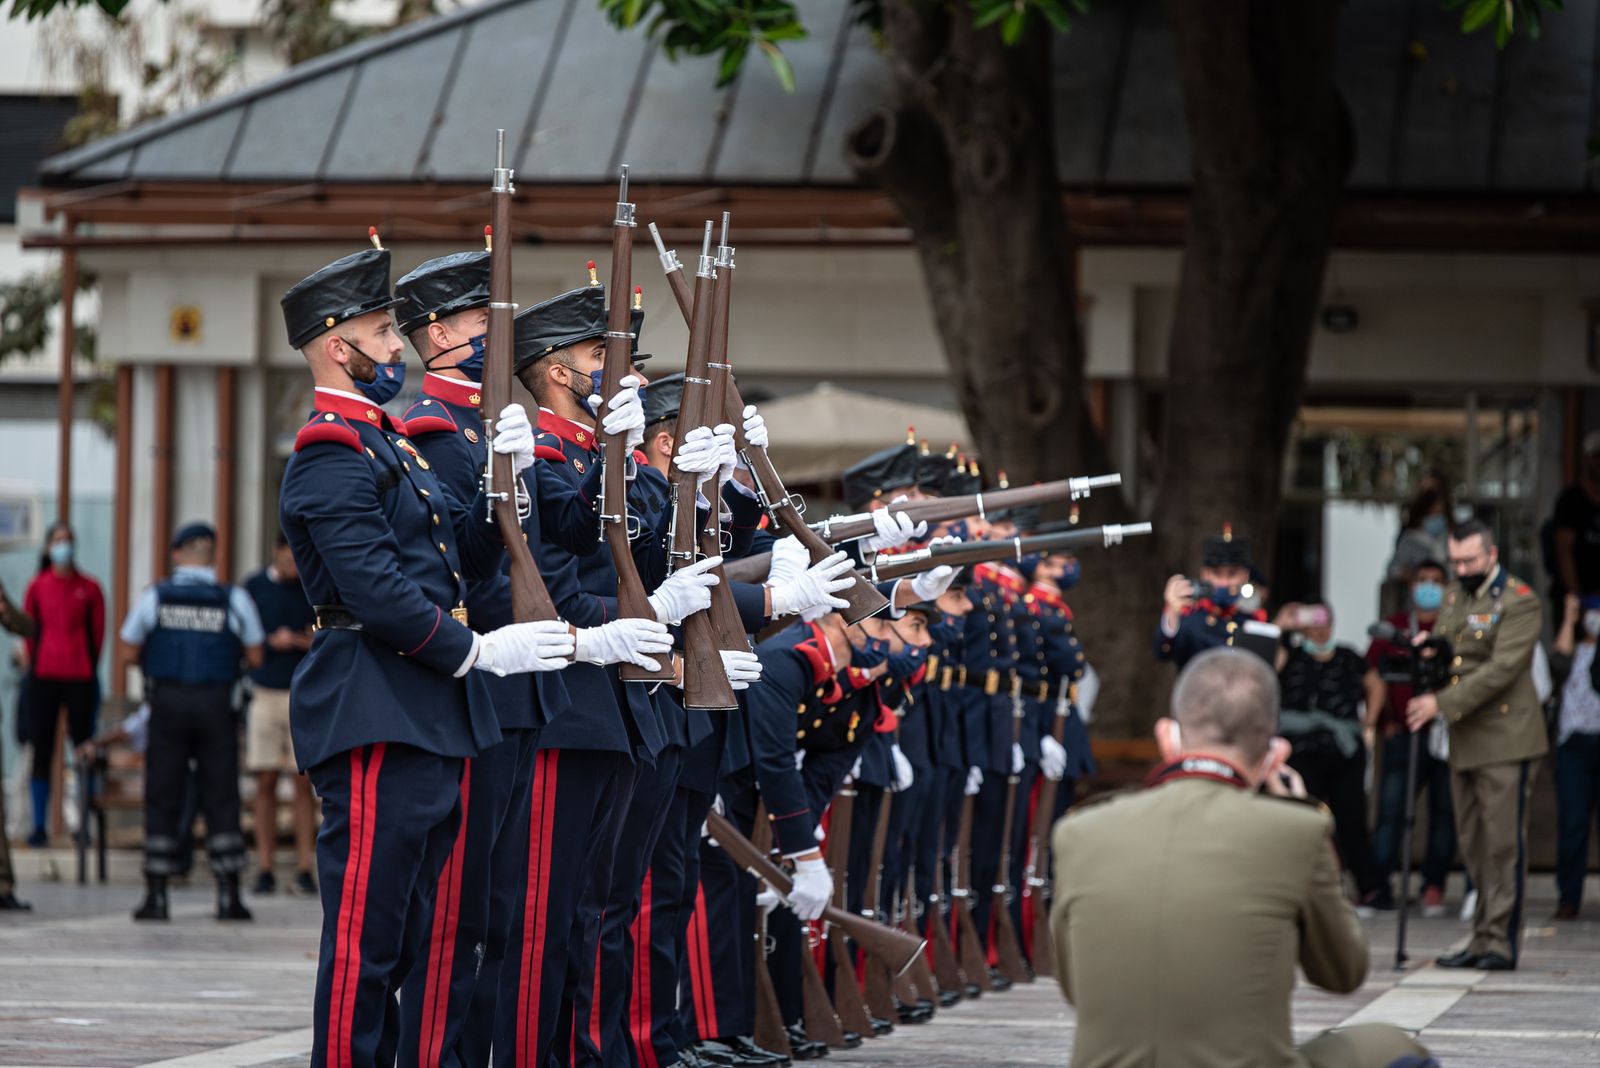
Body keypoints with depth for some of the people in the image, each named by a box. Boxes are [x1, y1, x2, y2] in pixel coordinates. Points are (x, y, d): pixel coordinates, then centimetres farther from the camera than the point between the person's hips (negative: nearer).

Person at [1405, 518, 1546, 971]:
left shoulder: (1518, 600, -9)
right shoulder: (1454, 595, 16)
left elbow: (1502, 669, -18)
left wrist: (1442, 703, -22)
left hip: (1505, 738, -8)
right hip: (1464, 742, 8)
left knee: (1502, 843, -6)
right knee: (1473, 844, 9)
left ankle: (1500, 941, -4)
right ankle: (1482, 939, 13)